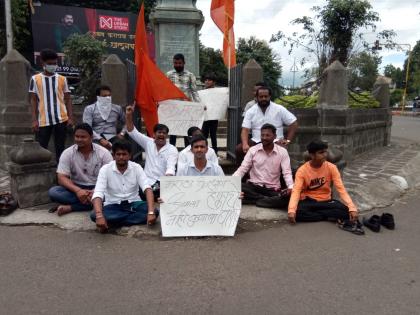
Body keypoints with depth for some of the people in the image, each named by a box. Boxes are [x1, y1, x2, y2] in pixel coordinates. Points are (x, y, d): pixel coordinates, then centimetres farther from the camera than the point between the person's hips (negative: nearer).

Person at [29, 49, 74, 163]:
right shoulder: (35, 79, 5)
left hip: (61, 119, 1)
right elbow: (33, 101, 5)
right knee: (41, 148, 4)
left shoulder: (62, 79, 7)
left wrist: (70, 118, -1)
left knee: (60, 148, 6)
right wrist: (34, 120, -3)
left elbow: (68, 100, 8)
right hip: (43, 120, 0)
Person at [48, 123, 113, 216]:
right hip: (76, 189, 1)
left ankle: (70, 207, -27)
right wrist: (78, 191, -29)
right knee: (53, 191, -25)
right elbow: (62, 178, -11)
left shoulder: (103, 153, -9)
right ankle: (91, 202, -28)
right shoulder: (67, 153, -5)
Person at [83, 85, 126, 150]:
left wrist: (122, 133, 8)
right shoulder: (89, 109, 6)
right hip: (96, 139, -2)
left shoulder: (117, 108, 16)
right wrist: (101, 139, -21)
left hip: (112, 138, 2)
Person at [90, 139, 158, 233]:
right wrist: (99, 216, -40)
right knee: (94, 215, -31)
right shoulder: (105, 169, -10)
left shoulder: (136, 167, -7)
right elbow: (98, 194, -21)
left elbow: (147, 189, -19)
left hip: (134, 204, 2)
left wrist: (151, 212, -36)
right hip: (113, 205, -1)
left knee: (155, 211, -28)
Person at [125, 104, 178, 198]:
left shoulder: (172, 150, 0)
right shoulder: (148, 143, 11)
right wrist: (129, 116, -6)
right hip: (147, 182, 3)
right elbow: (133, 132, 9)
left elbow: (171, 168, -15)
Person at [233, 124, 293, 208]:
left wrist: (290, 187, -27)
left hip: (273, 189, 0)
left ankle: (254, 200, -23)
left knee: (287, 197, -32)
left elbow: (287, 172, -6)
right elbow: (242, 169, -1)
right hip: (254, 186, 1)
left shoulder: (282, 152, 0)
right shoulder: (253, 150, 1)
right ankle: (265, 199, -20)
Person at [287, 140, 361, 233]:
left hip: (326, 201, 1)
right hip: (308, 201, -1)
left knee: (345, 210, -28)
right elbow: (296, 191, -22)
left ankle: (311, 214, -16)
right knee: (297, 212, -34)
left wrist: (352, 208, -27)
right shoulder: (302, 170, -13)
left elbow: (341, 189, -12)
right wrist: (291, 210, -40)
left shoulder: (331, 167, -8)